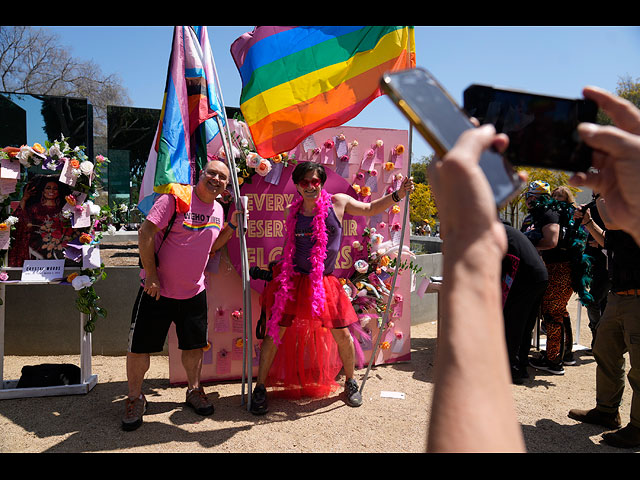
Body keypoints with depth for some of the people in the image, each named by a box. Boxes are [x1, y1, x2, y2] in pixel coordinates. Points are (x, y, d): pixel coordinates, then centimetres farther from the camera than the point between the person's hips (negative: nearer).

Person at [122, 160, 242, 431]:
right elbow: (145, 232, -17)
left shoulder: (217, 210, 7)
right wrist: (151, 275, -18)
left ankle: (194, 390, 35)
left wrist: (233, 225, 2)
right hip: (158, 289, -5)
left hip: (194, 291, 5)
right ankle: (135, 398, 24)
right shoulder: (176, 197, -13)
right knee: (140, 346, 3)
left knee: (194, 344, 14)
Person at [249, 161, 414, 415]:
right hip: (292, 280, 1)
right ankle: (260, 388, 18)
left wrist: (397, 195, -2)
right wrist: (276, 269, 11)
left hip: (324, 283, 0)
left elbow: (370, 209, 8)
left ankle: (351, 382, 30)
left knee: (342, 334, 3)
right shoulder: (291, 212, 3)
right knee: (274, 332, 0)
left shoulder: (338, 202, -1)